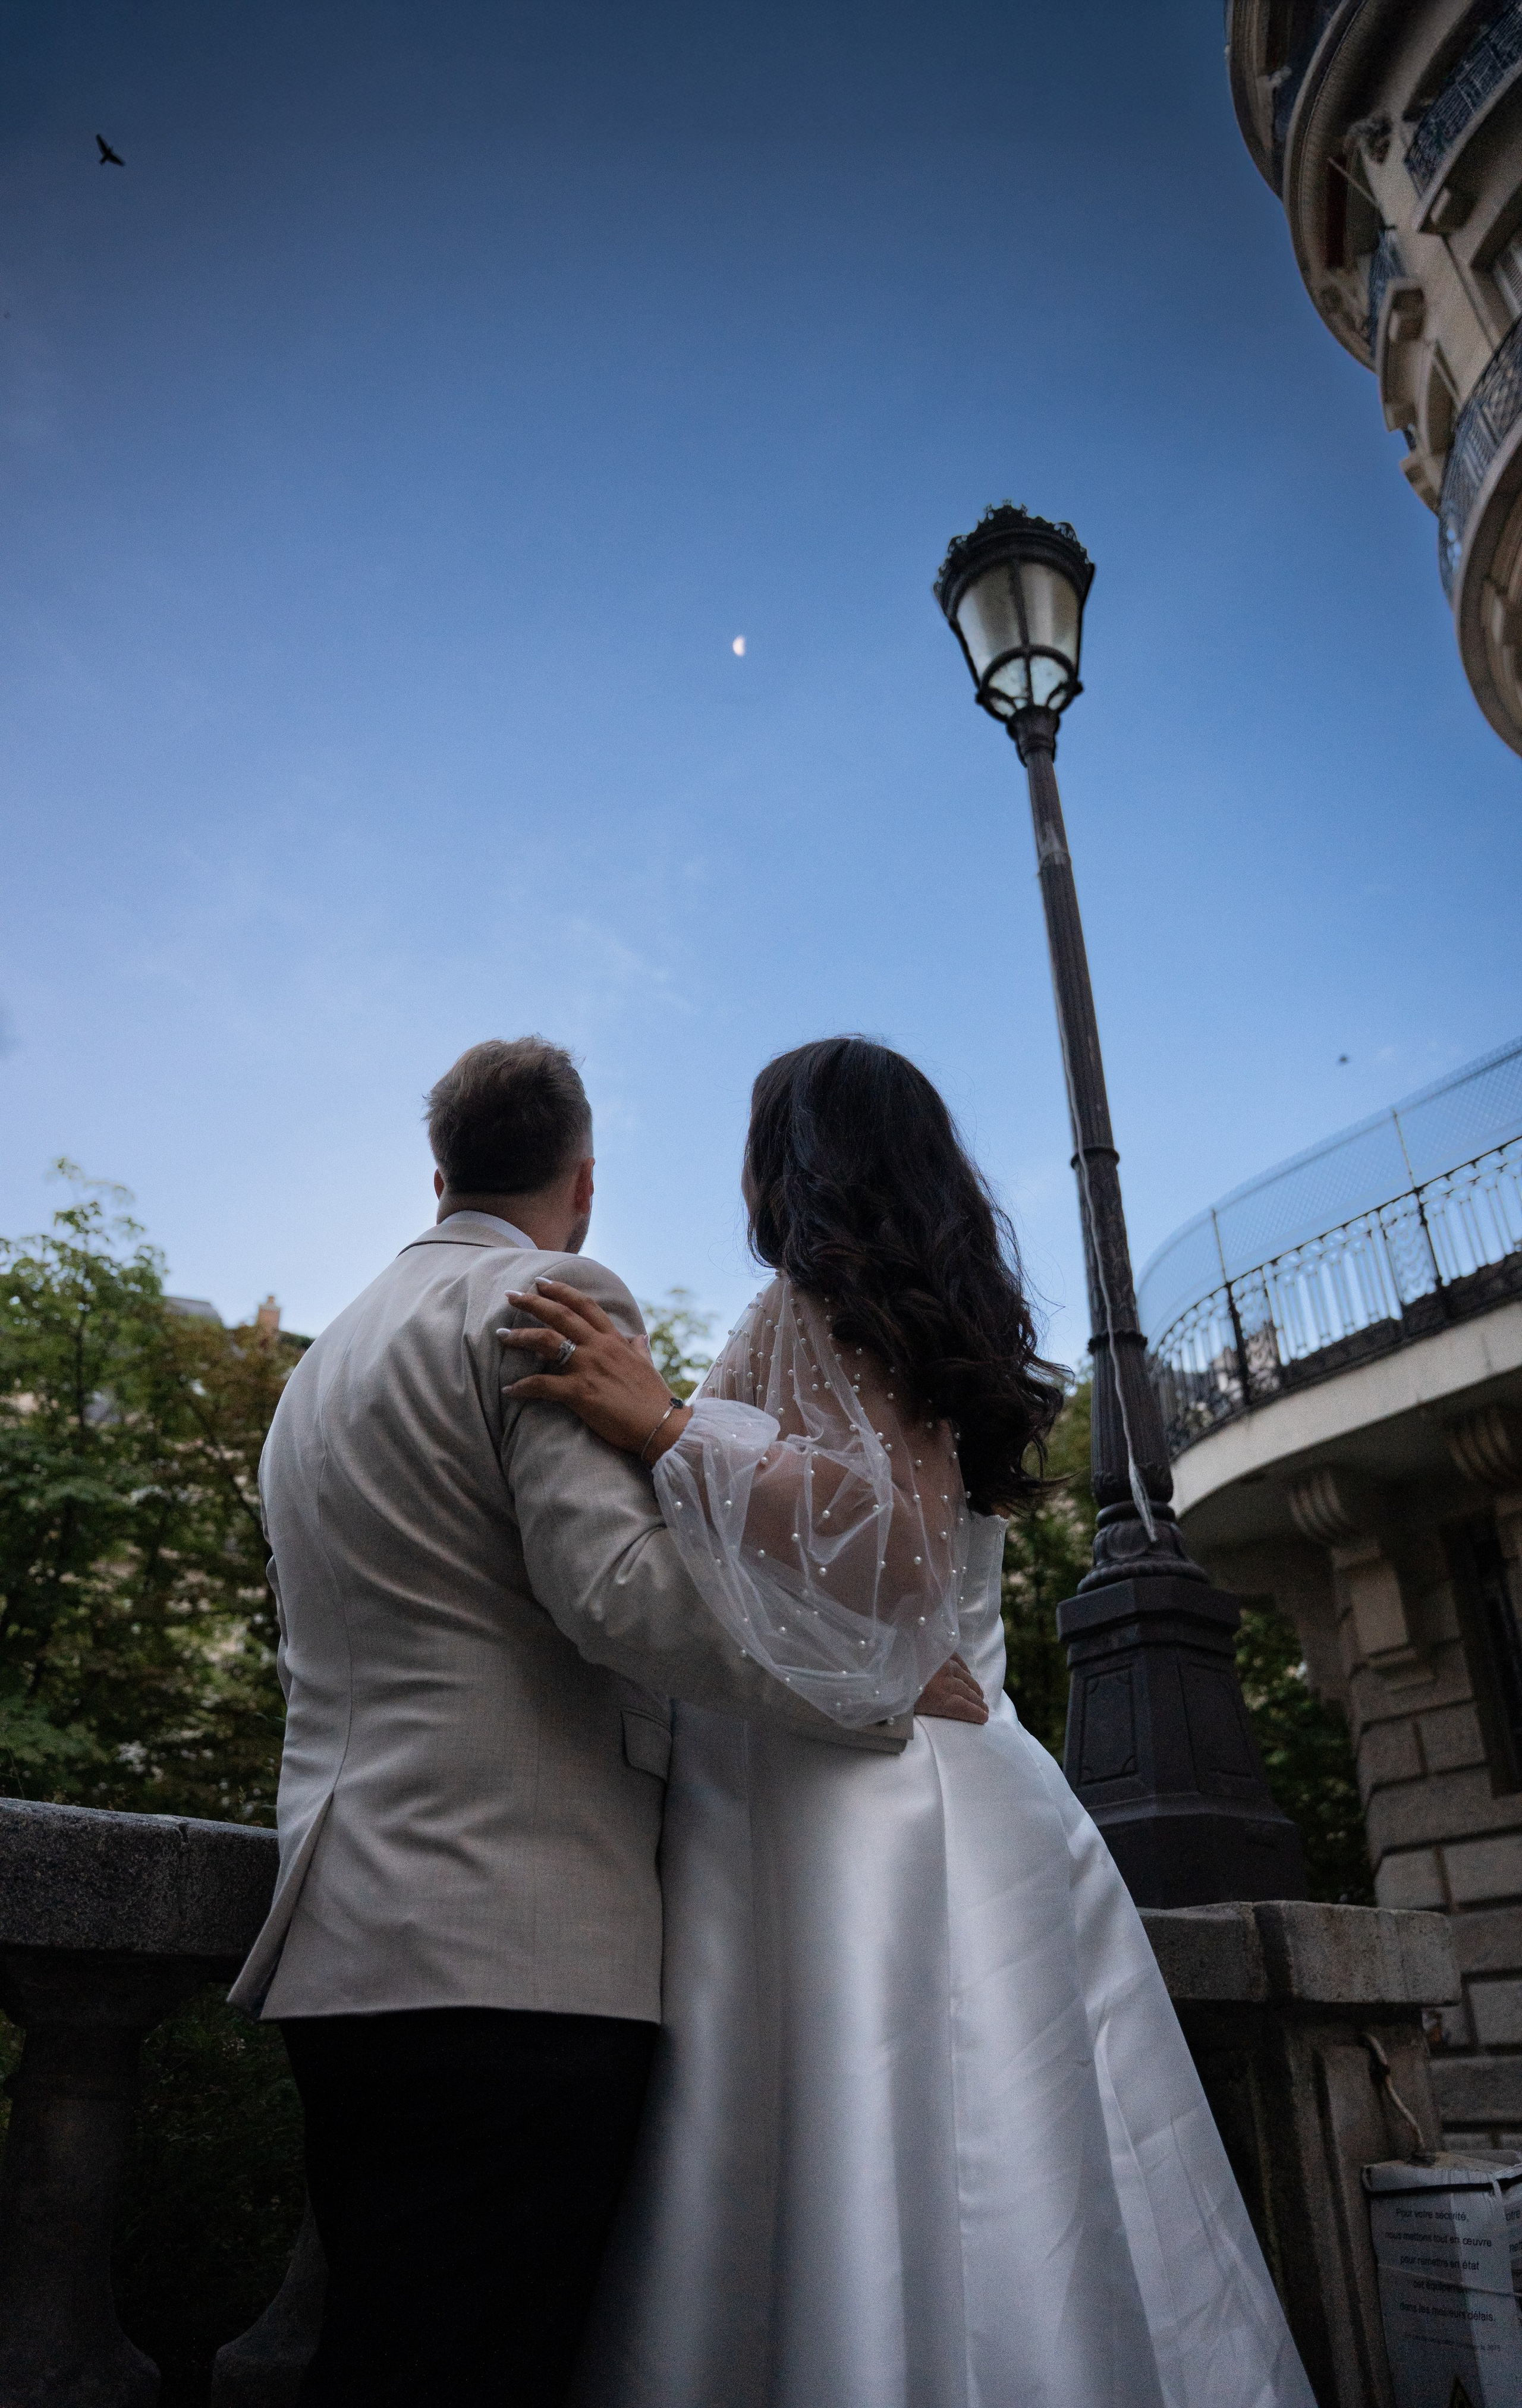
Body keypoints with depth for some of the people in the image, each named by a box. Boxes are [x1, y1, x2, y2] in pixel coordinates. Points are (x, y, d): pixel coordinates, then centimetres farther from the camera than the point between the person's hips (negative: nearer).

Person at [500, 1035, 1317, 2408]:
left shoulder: (814, 1307, -4)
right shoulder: (945, 1321, 21)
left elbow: (894, 1543, -18)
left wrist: (672, 1429, -16)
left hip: (853, 1807, -9)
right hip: (975, 1798, 9)